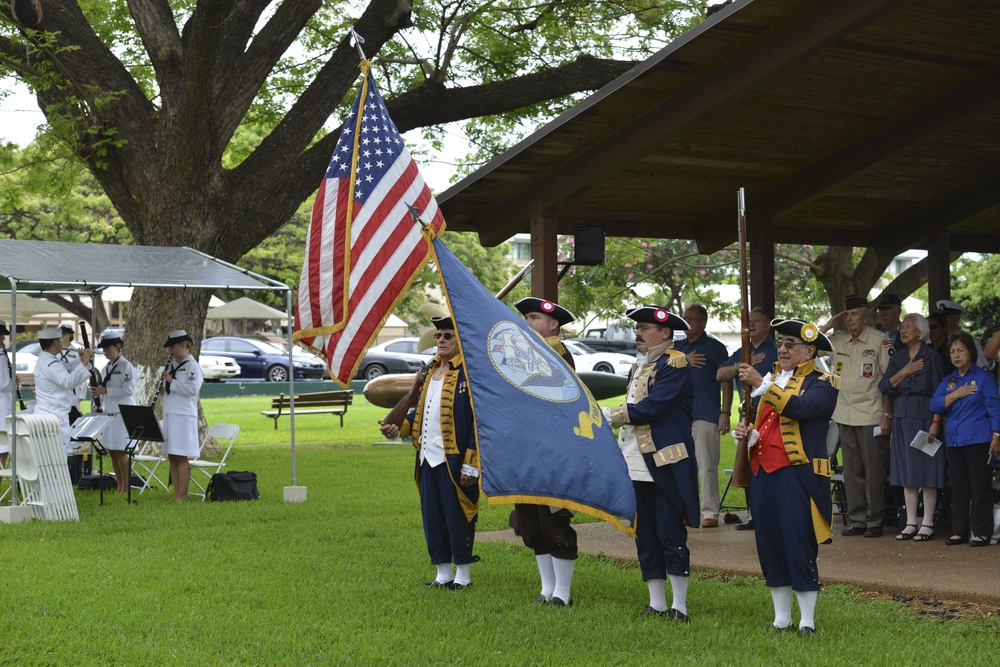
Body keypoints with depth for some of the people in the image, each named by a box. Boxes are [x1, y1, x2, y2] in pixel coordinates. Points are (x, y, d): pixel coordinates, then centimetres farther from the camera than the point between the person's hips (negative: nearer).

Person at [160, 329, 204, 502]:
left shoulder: (192, 366, -7)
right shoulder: (171, 365, 16)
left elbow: (192, 389, -20)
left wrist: (171, 381, -17)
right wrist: (162, 391, 2)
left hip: (184, 416, -8)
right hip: (169, 414, 8)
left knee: (181, 457, -7)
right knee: (171, 457, 7)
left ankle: (182, 496, -4)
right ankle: (176, 495, 11)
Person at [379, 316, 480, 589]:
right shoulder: (432, 370, 15)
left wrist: (471, 465, -17)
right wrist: (399, 428, 5)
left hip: (455, 461, -8)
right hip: (428, 458, 8)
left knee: (457, 515, 0)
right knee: (432, 516, 11)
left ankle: (463, 574, 14)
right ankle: (443, 573, 21)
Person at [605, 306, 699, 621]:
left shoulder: (675, 364, -10)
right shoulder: (639, 365, 19)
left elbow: (651, 408, -20)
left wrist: (607, 415, -14)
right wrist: (622, 453, 16)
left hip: (667, 465, -8)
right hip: (638, 465, 9)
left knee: (671, 536, -5)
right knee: (645, 538, 9)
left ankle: (679, 607, 2)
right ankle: (656, 604, 17)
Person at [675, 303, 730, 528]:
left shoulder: (715, 347, 2)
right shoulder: (679, 347, 17)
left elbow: (726, 381, -1)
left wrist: (725, 412, -9)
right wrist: (685, 362, -8)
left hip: (706, 416, -5)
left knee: (707, 466, -7)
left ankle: (710, 513, -3)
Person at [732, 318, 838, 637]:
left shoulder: (821, 383, -4)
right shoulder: (771, 378, 18)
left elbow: (799, 408, -24)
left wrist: (762, 384, -26)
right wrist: (746, 432, 5)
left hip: (797, 475, -7)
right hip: (763, 471, 7)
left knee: (799, 547, -5)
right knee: (769, 546, 10)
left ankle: (807, 620, 6)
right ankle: (781, 617, 20)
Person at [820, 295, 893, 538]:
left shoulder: (880, 340, -5)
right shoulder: (837, 340, 10)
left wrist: (887, 414, -10)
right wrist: (829, 324, 3)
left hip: (871, 416, -5)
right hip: (846, 415, 5)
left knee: (874, 470, -1)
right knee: (852, 470, 8)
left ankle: (875, 522, 6)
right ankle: (856, 520, 14)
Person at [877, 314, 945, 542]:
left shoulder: (931, 357, -3)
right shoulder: (898, 358, 12)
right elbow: (884, 387, 4)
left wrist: (936, 422, -14)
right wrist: (903, 373, -10)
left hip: (924, 417, -5)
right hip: (901, 418, 5)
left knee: (927, 472, -3)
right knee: (907, 472, 6)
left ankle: (927, 524, 3)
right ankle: (911, 523, 11)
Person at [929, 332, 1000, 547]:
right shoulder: (948, 380, 15)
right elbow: (935, 404, 4)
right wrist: (955, 395, -10)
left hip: (978, 440, -5)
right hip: (954, 440, 5)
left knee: (980, 487, -3)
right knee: (959, 488, 8)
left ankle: (982, 532, 2)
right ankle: (959, 531, 14)